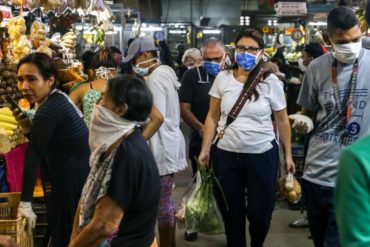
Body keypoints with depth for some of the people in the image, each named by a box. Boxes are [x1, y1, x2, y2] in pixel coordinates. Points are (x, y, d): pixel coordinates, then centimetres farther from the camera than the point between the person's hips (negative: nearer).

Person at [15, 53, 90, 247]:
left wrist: (25, 203, -20)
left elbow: (33, 157, -22)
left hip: (72, 183, -9)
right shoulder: (57, 100, 6)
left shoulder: (49, 110, -23)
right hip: (79, 175, 9)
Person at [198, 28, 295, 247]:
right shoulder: (223, 78, 0)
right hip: (226, 154, 2)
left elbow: (282, 120, 2)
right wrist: (205, 149, 2)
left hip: (262, 155, -1)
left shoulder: (271, 81, -5)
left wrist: (288, 154, 3)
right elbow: (213, 117, 6)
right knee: (231, 211, 12)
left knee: (260, 211, 9)